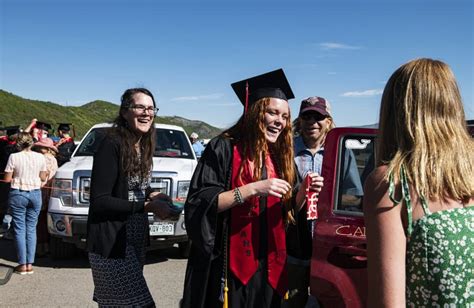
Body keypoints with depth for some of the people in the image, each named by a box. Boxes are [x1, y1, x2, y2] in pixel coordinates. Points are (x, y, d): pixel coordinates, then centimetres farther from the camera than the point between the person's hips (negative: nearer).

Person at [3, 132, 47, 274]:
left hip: (18, 194, -2)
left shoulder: (14, 157, -8)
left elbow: (7, 179, -6)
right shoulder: (40, 157, 0)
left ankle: (22, 265, 4)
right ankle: (30, 264, 8)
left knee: (19, 229, 4)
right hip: (35, 194, 3)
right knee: (31, 228, 9)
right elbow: (43, 178, 5)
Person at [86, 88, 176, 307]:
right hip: (111, 245, -8)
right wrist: (147, 206, -19)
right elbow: (99, 202, -19)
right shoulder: (111, 145, -15)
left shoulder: (143, 147, 11)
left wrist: (152, 196, 0)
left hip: (135, 242, 8)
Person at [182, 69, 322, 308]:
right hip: (230, 267, -5)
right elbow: (199, 204, -17)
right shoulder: (224, 148, -9)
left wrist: (302, 193, -7)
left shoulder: (279, 157, 9)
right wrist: (253, 189, -24)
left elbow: (285, 213, 13)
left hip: (268, 269, 6)